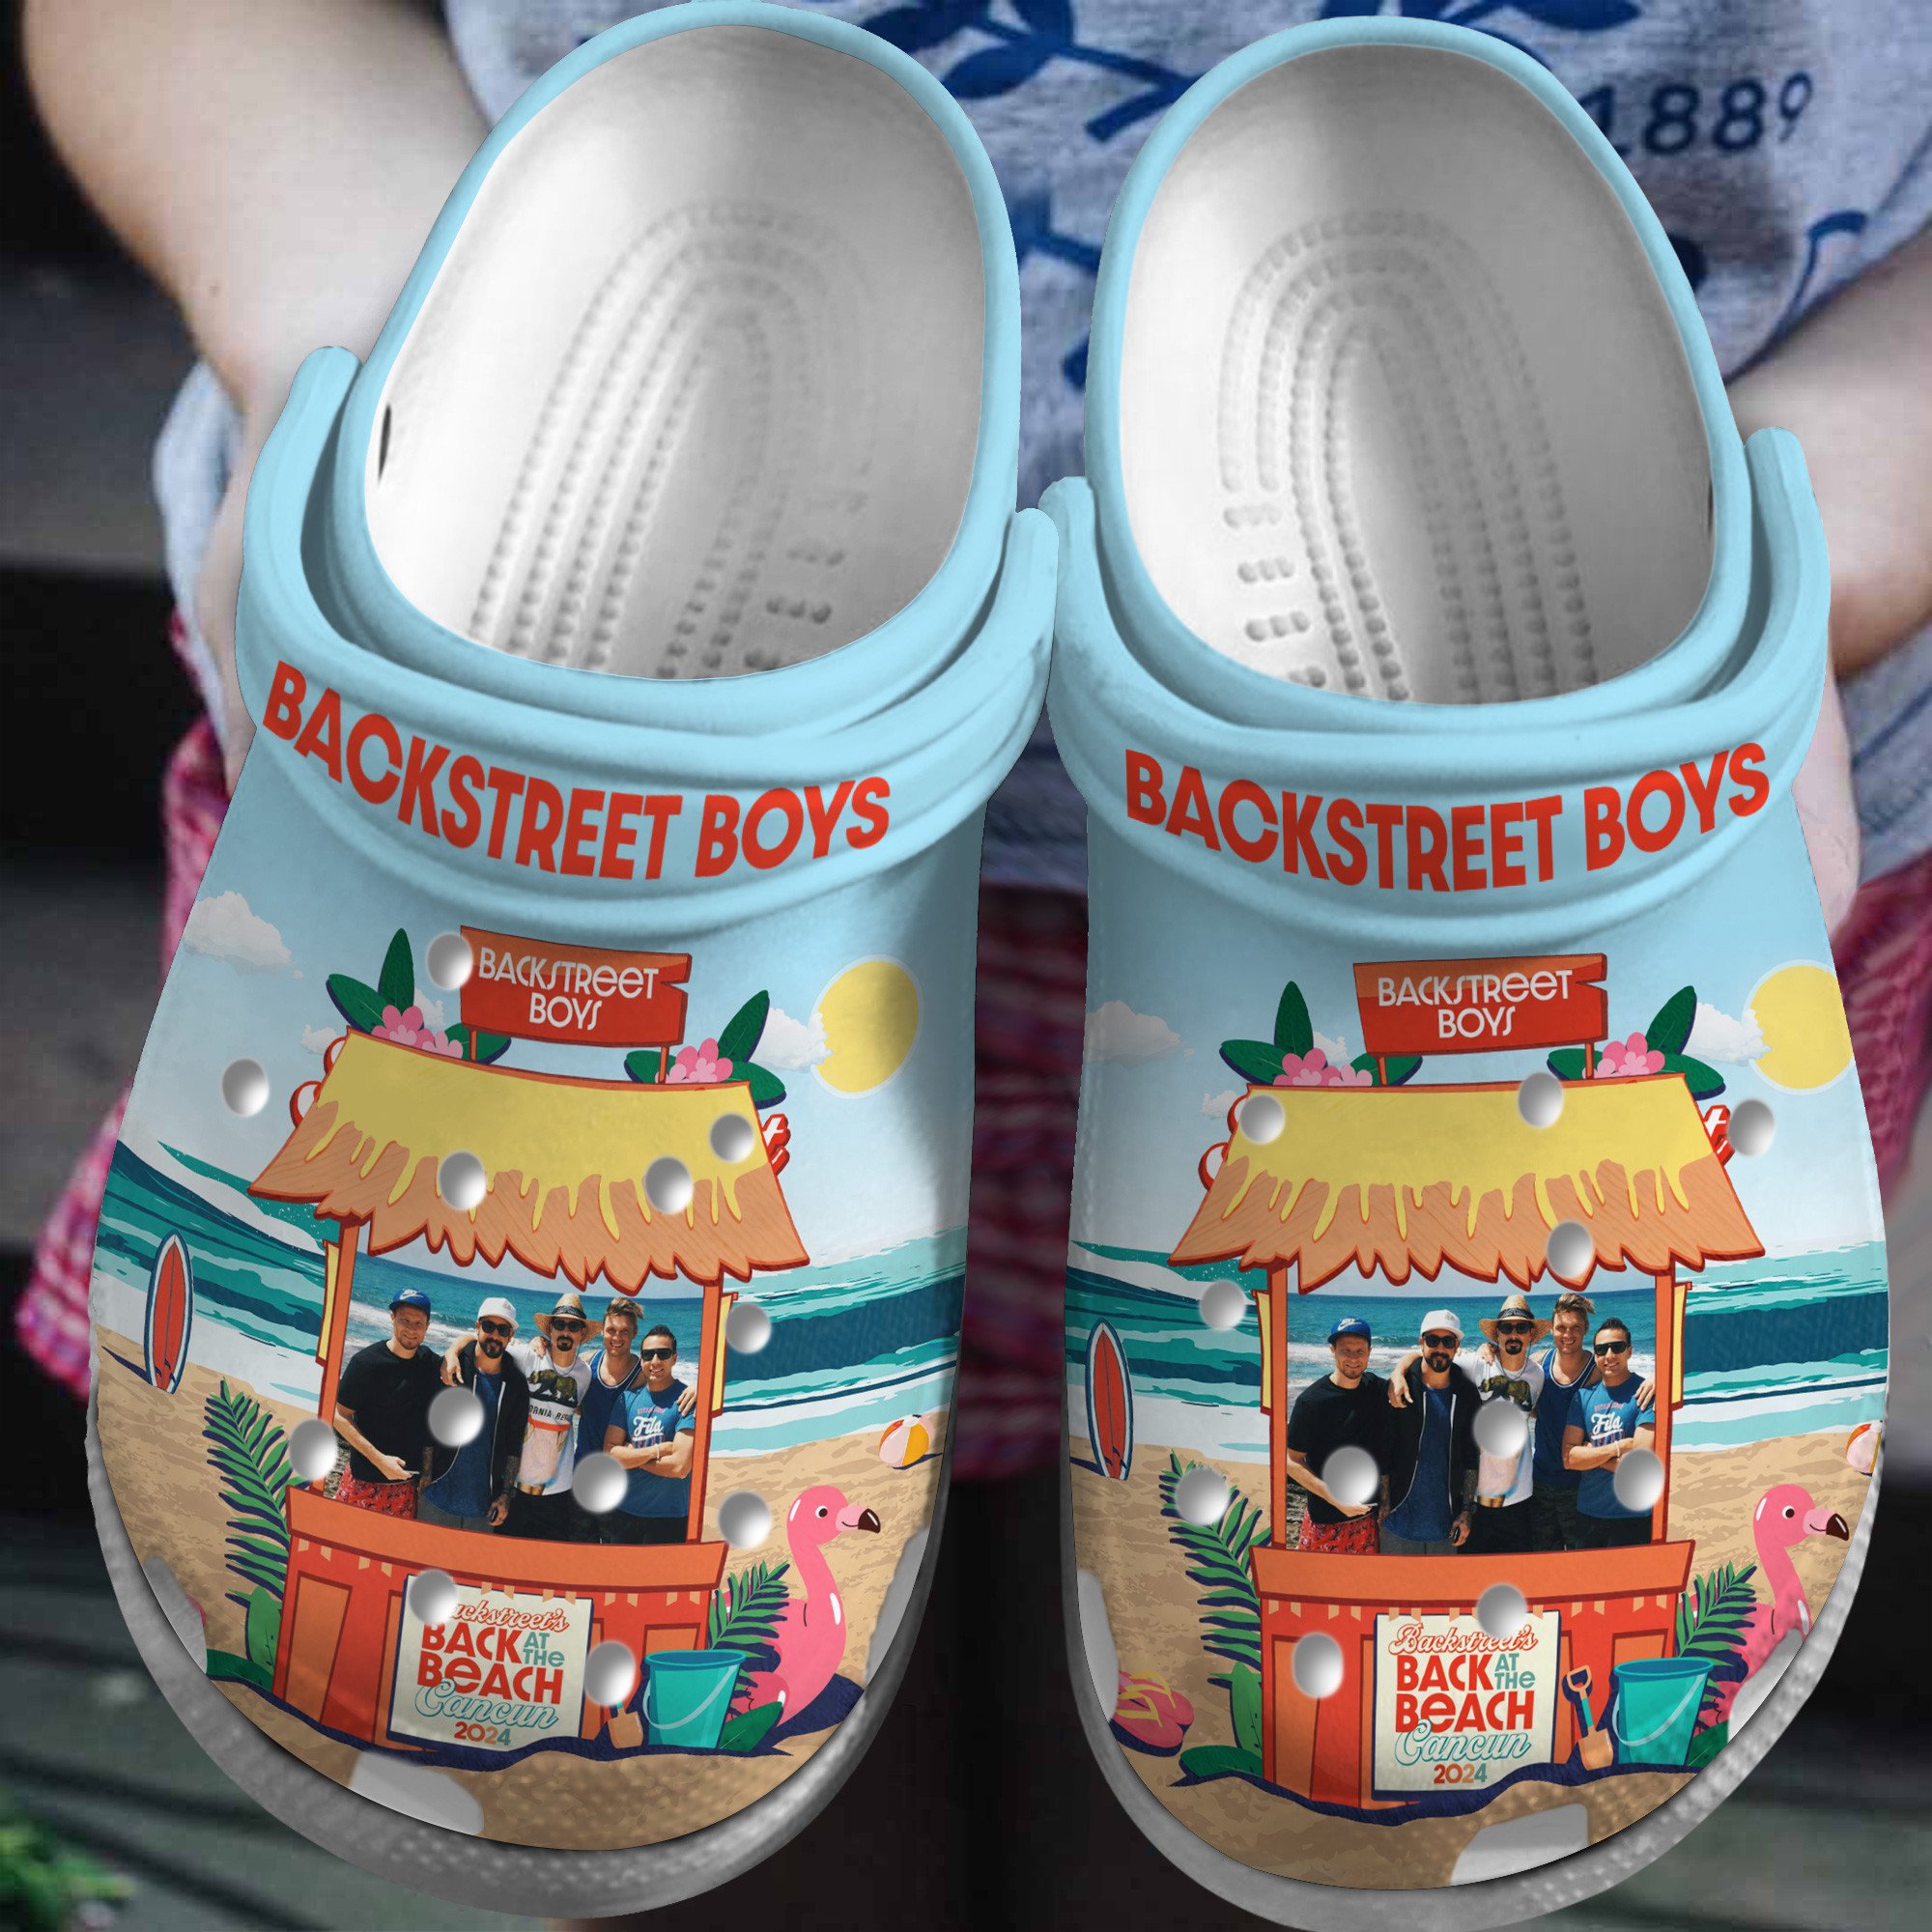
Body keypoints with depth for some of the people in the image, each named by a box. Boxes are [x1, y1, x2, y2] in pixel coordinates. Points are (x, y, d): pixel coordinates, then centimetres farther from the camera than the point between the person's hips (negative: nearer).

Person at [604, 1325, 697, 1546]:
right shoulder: (628, 1397, 5)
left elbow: (680, 1466, -20)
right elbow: (610, 1454, -4)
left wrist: (633, 1456, -9)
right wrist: (658, 1450, -16)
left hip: (668, 1519, -5)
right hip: (623, 1512, 5)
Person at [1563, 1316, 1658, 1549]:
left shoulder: (1644, 1394, -9)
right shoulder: (1584, 1395, 6)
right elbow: (1568, 1458, -3)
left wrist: (1592, 1455, -8)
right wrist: (1617, 1448, -15)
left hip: (1632, 1518, -5)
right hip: (1588, 1512, 5)